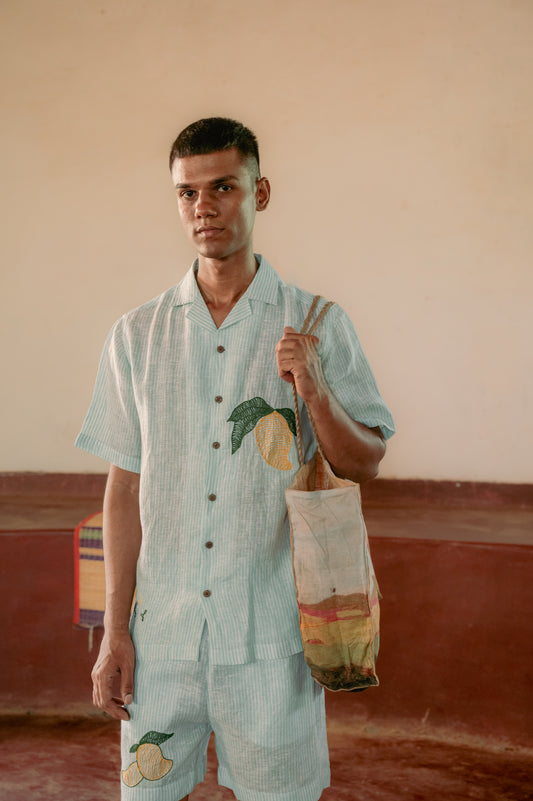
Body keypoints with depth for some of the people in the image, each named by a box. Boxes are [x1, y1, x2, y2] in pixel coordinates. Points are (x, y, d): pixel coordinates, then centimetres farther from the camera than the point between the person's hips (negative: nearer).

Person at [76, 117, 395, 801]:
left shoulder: (317, 326, -1)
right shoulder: (137, 335, 4)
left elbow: (364, 466, 3)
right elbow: (125, 486, 5)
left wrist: (317, 395, -17)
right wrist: (115, 630, 3)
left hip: (273, 632, -1)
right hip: (163, 629, 2)